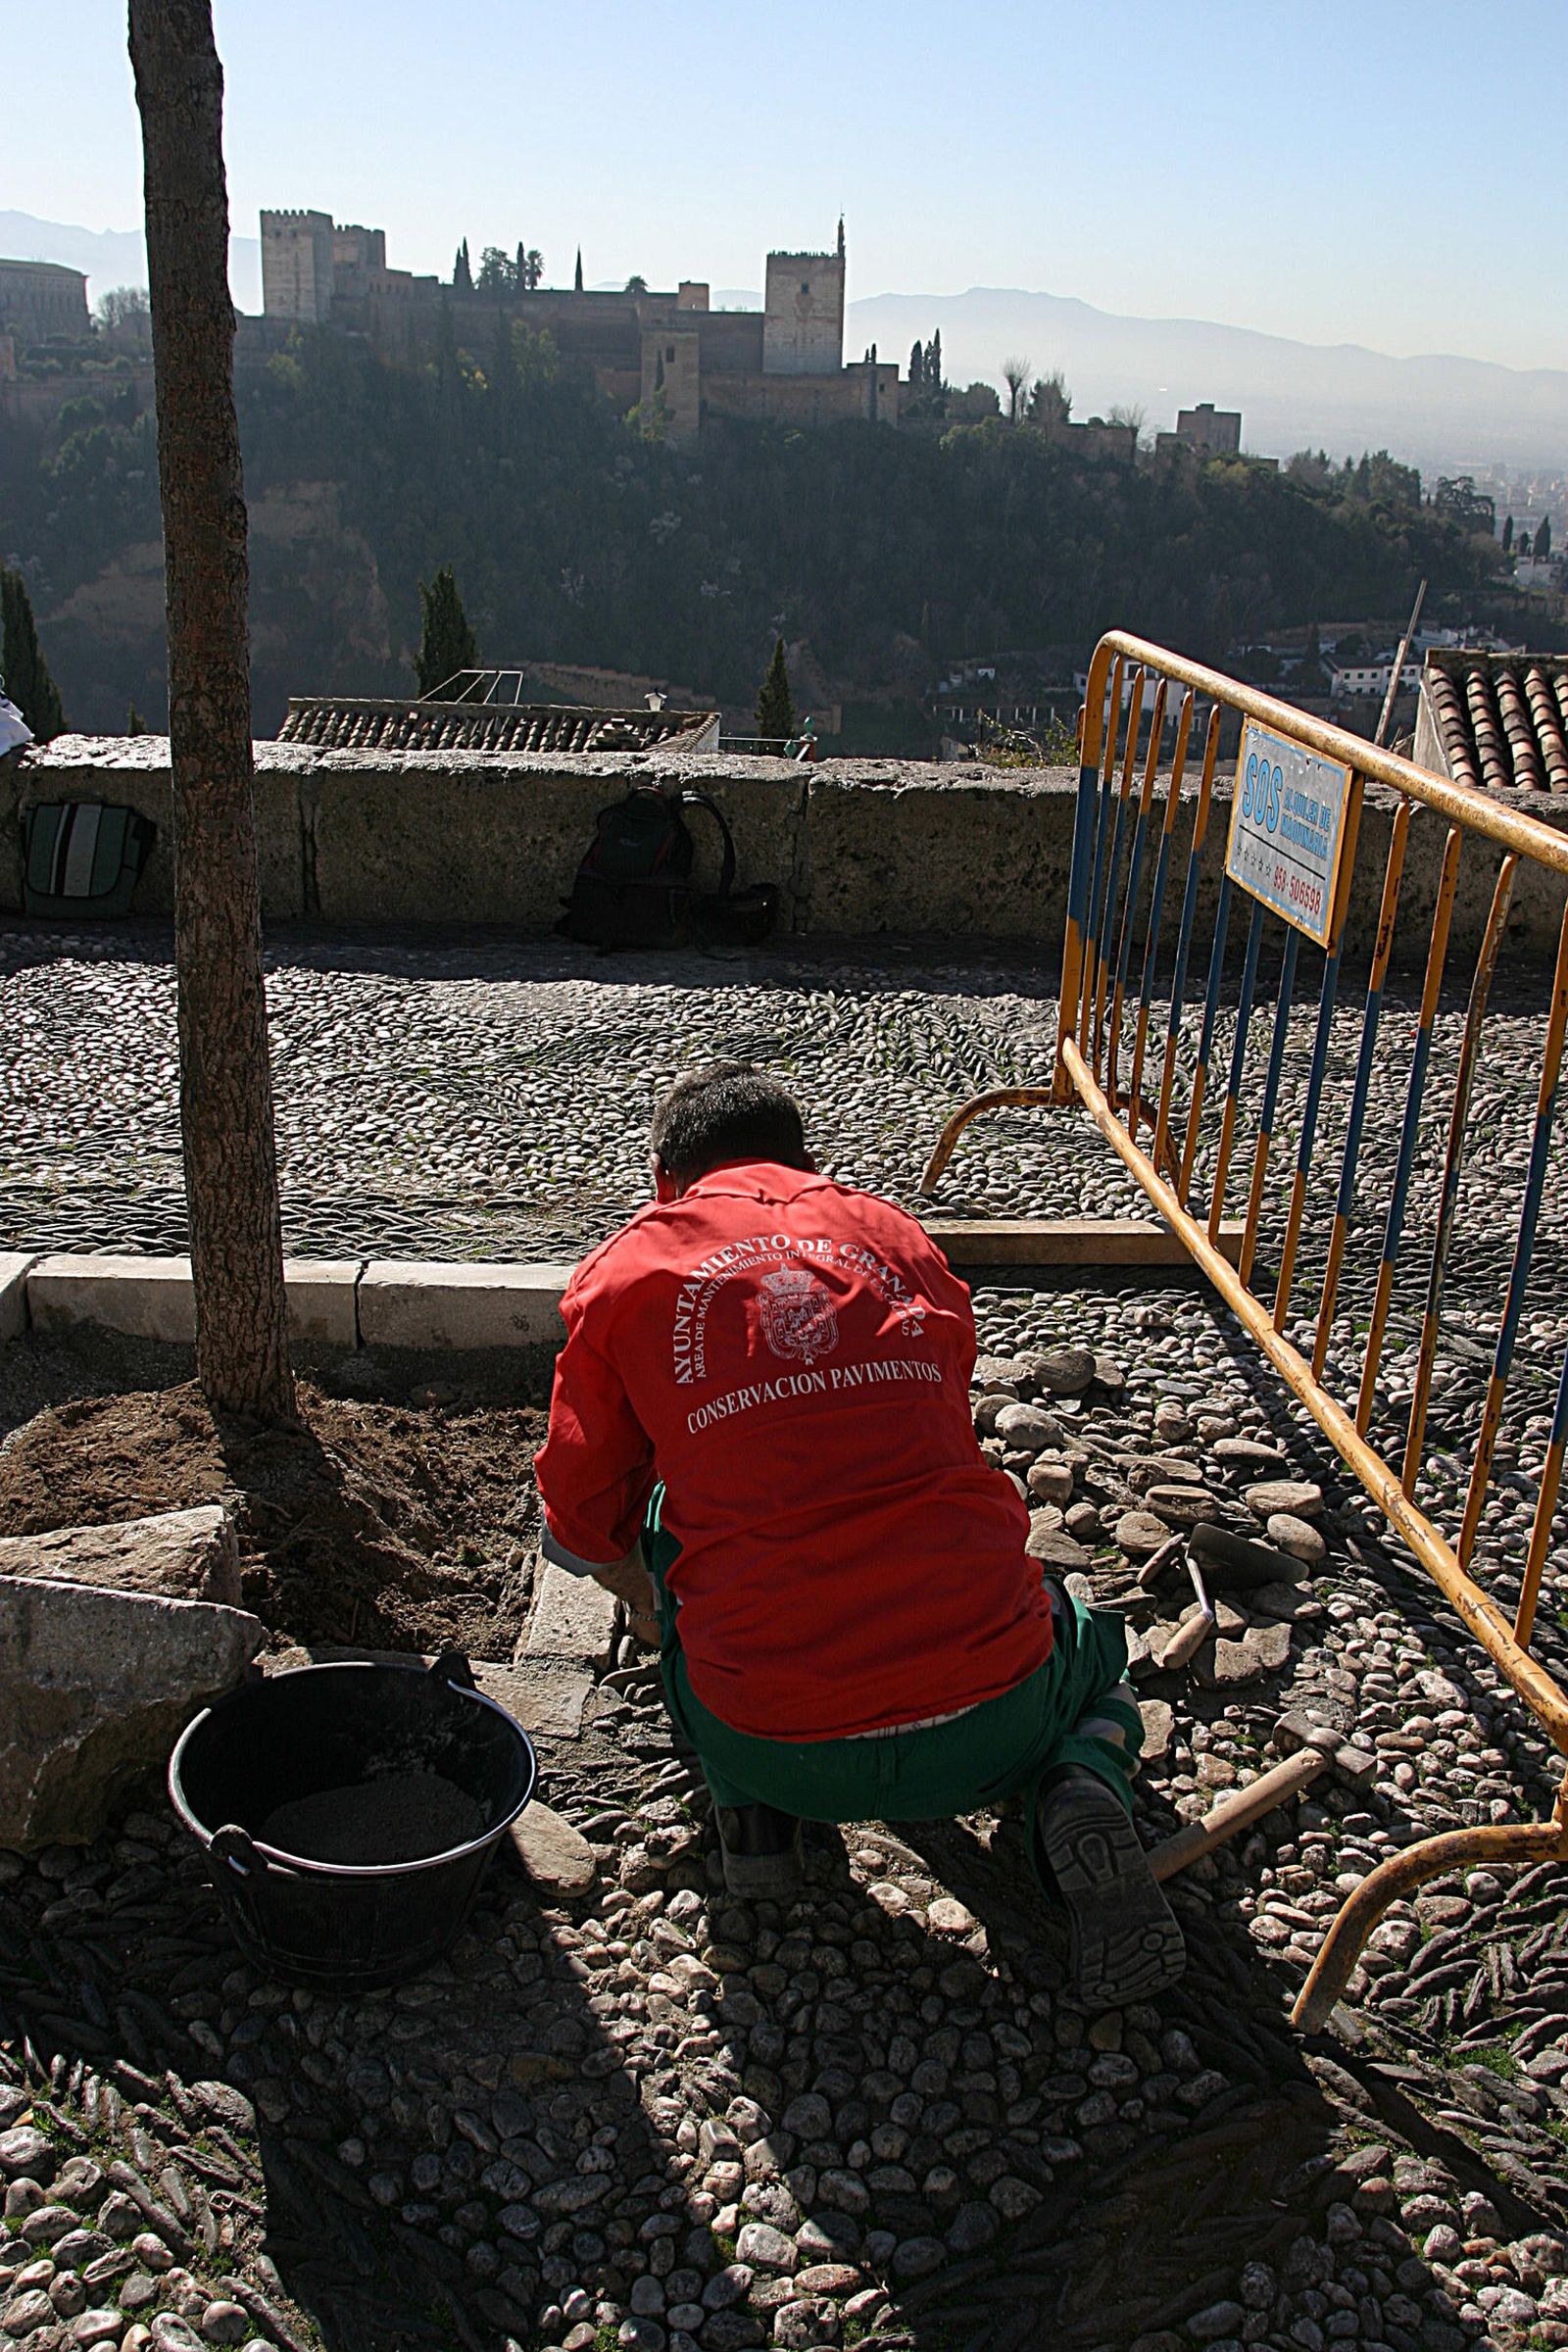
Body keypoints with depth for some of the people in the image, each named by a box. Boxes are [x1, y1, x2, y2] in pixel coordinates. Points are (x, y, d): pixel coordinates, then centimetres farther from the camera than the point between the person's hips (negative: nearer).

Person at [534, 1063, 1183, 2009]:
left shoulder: (627, 1271, 7)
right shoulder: (896, 1233, 14)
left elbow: (581, 1530, 14)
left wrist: (650, 1606, 38)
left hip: (775, 1743, 0)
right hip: (989, 1721, 1)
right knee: (1091, 1650, 36)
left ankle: (750, 1802, 13)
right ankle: (1080, 1786, 3)